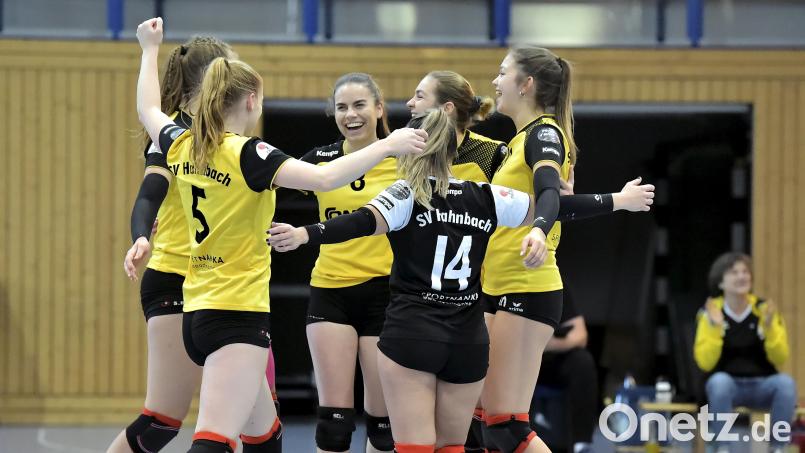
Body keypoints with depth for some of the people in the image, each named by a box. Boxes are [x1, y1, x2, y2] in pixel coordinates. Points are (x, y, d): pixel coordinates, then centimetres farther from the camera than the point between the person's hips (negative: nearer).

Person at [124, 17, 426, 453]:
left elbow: (148, 111, 29)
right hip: (239, 315, -9)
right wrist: (387, 146, -19)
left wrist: (150, 49, 42)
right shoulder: (247, 154, -15)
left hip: (196, 314, 9)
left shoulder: (182, 146, 7)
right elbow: (322, 178, -27)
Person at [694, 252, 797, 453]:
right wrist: (715, 328, -21)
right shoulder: (710, 313, -3)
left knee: (786, 382, -31)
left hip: (762, 385, 1)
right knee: (719, 381, -36)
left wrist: (769, 327, -18)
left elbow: (780, 359, -3)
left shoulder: (764, 309, 0)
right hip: (728, 384, -1)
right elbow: (705, 363, -9)